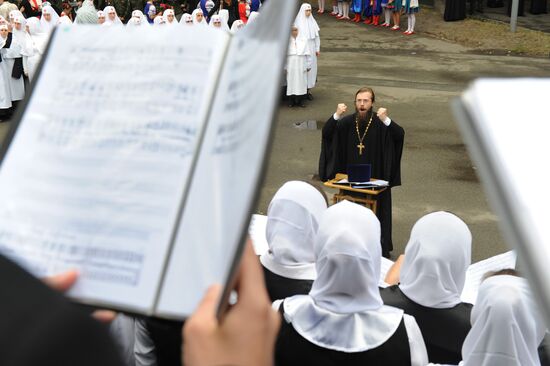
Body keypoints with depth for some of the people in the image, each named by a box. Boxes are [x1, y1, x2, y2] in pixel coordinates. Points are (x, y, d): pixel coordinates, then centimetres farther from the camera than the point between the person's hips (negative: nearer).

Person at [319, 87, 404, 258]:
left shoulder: (380, 123, -12)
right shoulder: (348, 121, -4)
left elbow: (400, 135, -26)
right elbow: (327, 133, -15)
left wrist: (386, 120, -44)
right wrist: (337, 116, -33)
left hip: (375, 178, -3)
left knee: (376, 210, 4)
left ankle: (381, 247, 17)